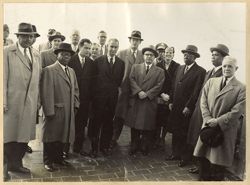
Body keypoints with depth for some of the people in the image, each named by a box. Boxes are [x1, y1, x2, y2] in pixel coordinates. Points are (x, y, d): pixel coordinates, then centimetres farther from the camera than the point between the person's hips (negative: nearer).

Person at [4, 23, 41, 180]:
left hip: (30, 104, 5)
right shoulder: (7, 52, -1)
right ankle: (5, 166, 19)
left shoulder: (36, 56, 15)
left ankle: (16, 163, 26)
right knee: (9, 136, 3)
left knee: (24, 135, 10)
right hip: (12, 102, -5)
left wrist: (38, 101, 8)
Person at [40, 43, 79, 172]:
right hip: (55, 111, -6)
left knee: (63, 135, 15)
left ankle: (58, 157, 31)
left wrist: (75, 105, 9)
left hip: (69, 112, 7)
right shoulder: (49, 70, -8)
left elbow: (75, 90, 19)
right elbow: (46, 93, -13)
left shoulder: (71, 71, 16)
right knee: (51, 136, 6)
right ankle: (48, 161, 21)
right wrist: (49, 111, -16)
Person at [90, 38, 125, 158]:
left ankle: (105, 146, 24)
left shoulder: (121, 63, 7)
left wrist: (116, 89, 1)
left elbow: (120, 80, 10)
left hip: (113, 97, 3)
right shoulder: (98, 61, -2)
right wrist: (95, 91, -3)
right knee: (96, 122, 3)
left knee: (108, 122, 11)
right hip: (99, 96, -3)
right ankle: (94, 147, 15)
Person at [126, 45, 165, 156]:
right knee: (134, 126, 6)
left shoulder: (160, 71, 9)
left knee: (147, 127, 2)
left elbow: (159, 86, -1)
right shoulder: (135, 67, 13)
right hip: (135, 101, 1)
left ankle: (145, 148, 16)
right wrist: (139, 91, -14)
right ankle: (134, 147, 18)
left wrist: (147, 94, -12)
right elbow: (132, 80, 0)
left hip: (150, 102, -1)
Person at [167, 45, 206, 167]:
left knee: (184, 133, 5)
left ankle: (184, 156, 21)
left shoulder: (200, 72, -9)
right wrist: (171, 101, 7)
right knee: (175, 131, 13)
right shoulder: (180, 68, 13)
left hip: (187, 108, -6)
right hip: (175, 107, 6)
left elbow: (196, 92, -13)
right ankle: (175, 153, 29)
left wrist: (188, 107, -16)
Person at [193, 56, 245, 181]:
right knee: (203, 158, 13)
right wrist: (208, 119, -10)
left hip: (225, 129, -4)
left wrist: (218, 121, -15)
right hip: (208, 127, 4)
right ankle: (203, 179, 31)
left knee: (218, 163, 5)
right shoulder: (211, 82, 7)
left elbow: (237, 111, -12)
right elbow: (203, 102, 2)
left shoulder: (241, 88, -5)